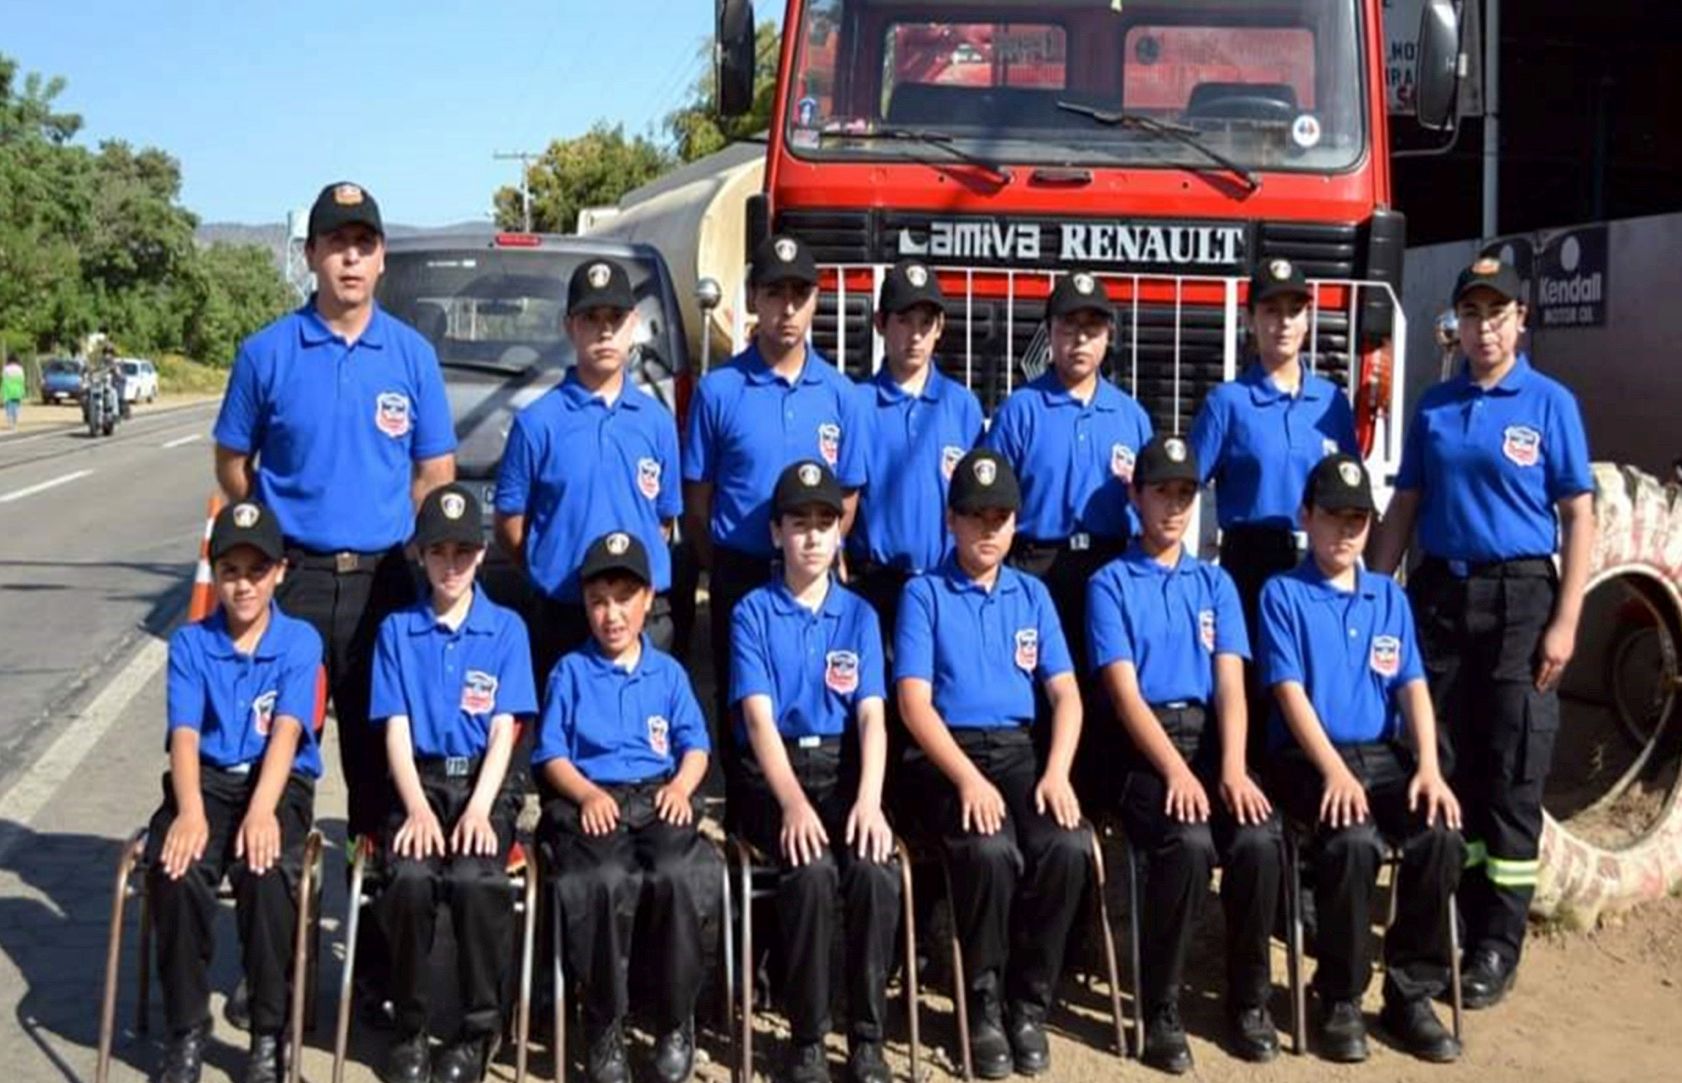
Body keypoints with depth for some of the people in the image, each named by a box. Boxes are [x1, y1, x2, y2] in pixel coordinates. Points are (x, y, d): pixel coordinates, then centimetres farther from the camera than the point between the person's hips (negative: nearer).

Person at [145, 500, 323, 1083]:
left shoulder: (301, 641, 2)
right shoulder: (189, 642, 7)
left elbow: (286, 731, -12)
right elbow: (185, 734, -5)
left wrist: (261, 809, -28)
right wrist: (190, 812, -24)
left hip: (281, 783, -2)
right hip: (208, 779, 2)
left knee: (266, 869, -32)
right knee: (174, 867, -28)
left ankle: (270, 1033, -13)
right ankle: (186, 1029, -9)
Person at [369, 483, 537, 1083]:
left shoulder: (506, 628, 6)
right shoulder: (397, 629, 9)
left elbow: (504, 731, -1)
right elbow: (396, 730, 2)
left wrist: (477, 809, -17)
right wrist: (418, 809, -14)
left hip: (486, 784, -1)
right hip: (419, 781, 1)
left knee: (477, 879, -30)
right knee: (410, 879, -29)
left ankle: (479, 1029, -9)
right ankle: (409, 1027, -7)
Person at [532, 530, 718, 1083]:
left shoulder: (668, 671, 20)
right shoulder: (570, 671, 15)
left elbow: (695, 744, 14)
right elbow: (551, 752, 8)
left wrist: (681, 786, -8)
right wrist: (587, 794, -10)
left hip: (659, 799, 1)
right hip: (589, 802, -1)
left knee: (676, 876, -33)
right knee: (606, 882, -35)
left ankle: (676, 1024, -13)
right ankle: (605, 1027, -15)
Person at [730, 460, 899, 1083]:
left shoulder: (859, 615, 10)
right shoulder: (753, 613, 3)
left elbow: (872, 716, 1)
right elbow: (759, 717, -7)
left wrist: (869, 799, -17)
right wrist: (794, 804, -22)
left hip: (844, 769, 2)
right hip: (773, 774, -2)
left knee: (876, 870, -27)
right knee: (812, 871, -30)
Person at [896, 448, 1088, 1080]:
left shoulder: (1032, 595, 16)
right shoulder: (924, 594, 4)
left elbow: (1065, 695, 7)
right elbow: (914, 703, -7)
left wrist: (1056, 772, -12)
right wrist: (969, 778, -21)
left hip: (1024, 751, 4)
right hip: (948, 756, -3)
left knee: (1069, 846, -26)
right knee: (991, 852, -33)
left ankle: (1030, 1004, -5)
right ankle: (984, 1005, -8)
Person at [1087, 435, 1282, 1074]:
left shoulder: (1215, 583, 16)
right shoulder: (1110, 584, 5)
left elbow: (1230, 685, 4)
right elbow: (1124, 692, -6)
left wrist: (1232, 770, -14)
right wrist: (1176, 770, -20)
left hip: (1211, 739, 3)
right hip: (1143, 749, -3)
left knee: (1259, 838, -26)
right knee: (1188, 842, -32)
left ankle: (1249, 999, -4)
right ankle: (1160, 1010, -13)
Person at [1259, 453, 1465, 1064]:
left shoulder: (1390, 598, 16)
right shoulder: (1283, 595, 3)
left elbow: (1413, 688, 7)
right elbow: (1289, 692, -8)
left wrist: (1428, 768, -10)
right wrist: (1335, 771, -21)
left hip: (1386, 755, 4)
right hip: (1309, 758, -4)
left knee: (1441, 835, -25)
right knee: (1354, 841, -33)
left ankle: (1412, 996, -8)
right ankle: (1341, 1000, -12)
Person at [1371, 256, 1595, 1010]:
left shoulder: (1550, 403, -1)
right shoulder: (1433, 407, 10)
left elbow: (1579, 516, -3)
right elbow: (1405, 506, 12)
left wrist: (1565, 621, -10)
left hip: (1520, 594, -3)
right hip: (1439, 592, 4)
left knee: (1511, 775, 0)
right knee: (1442, 766, 8)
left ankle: (1497, 944, 8)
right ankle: (1448, 921, 19)